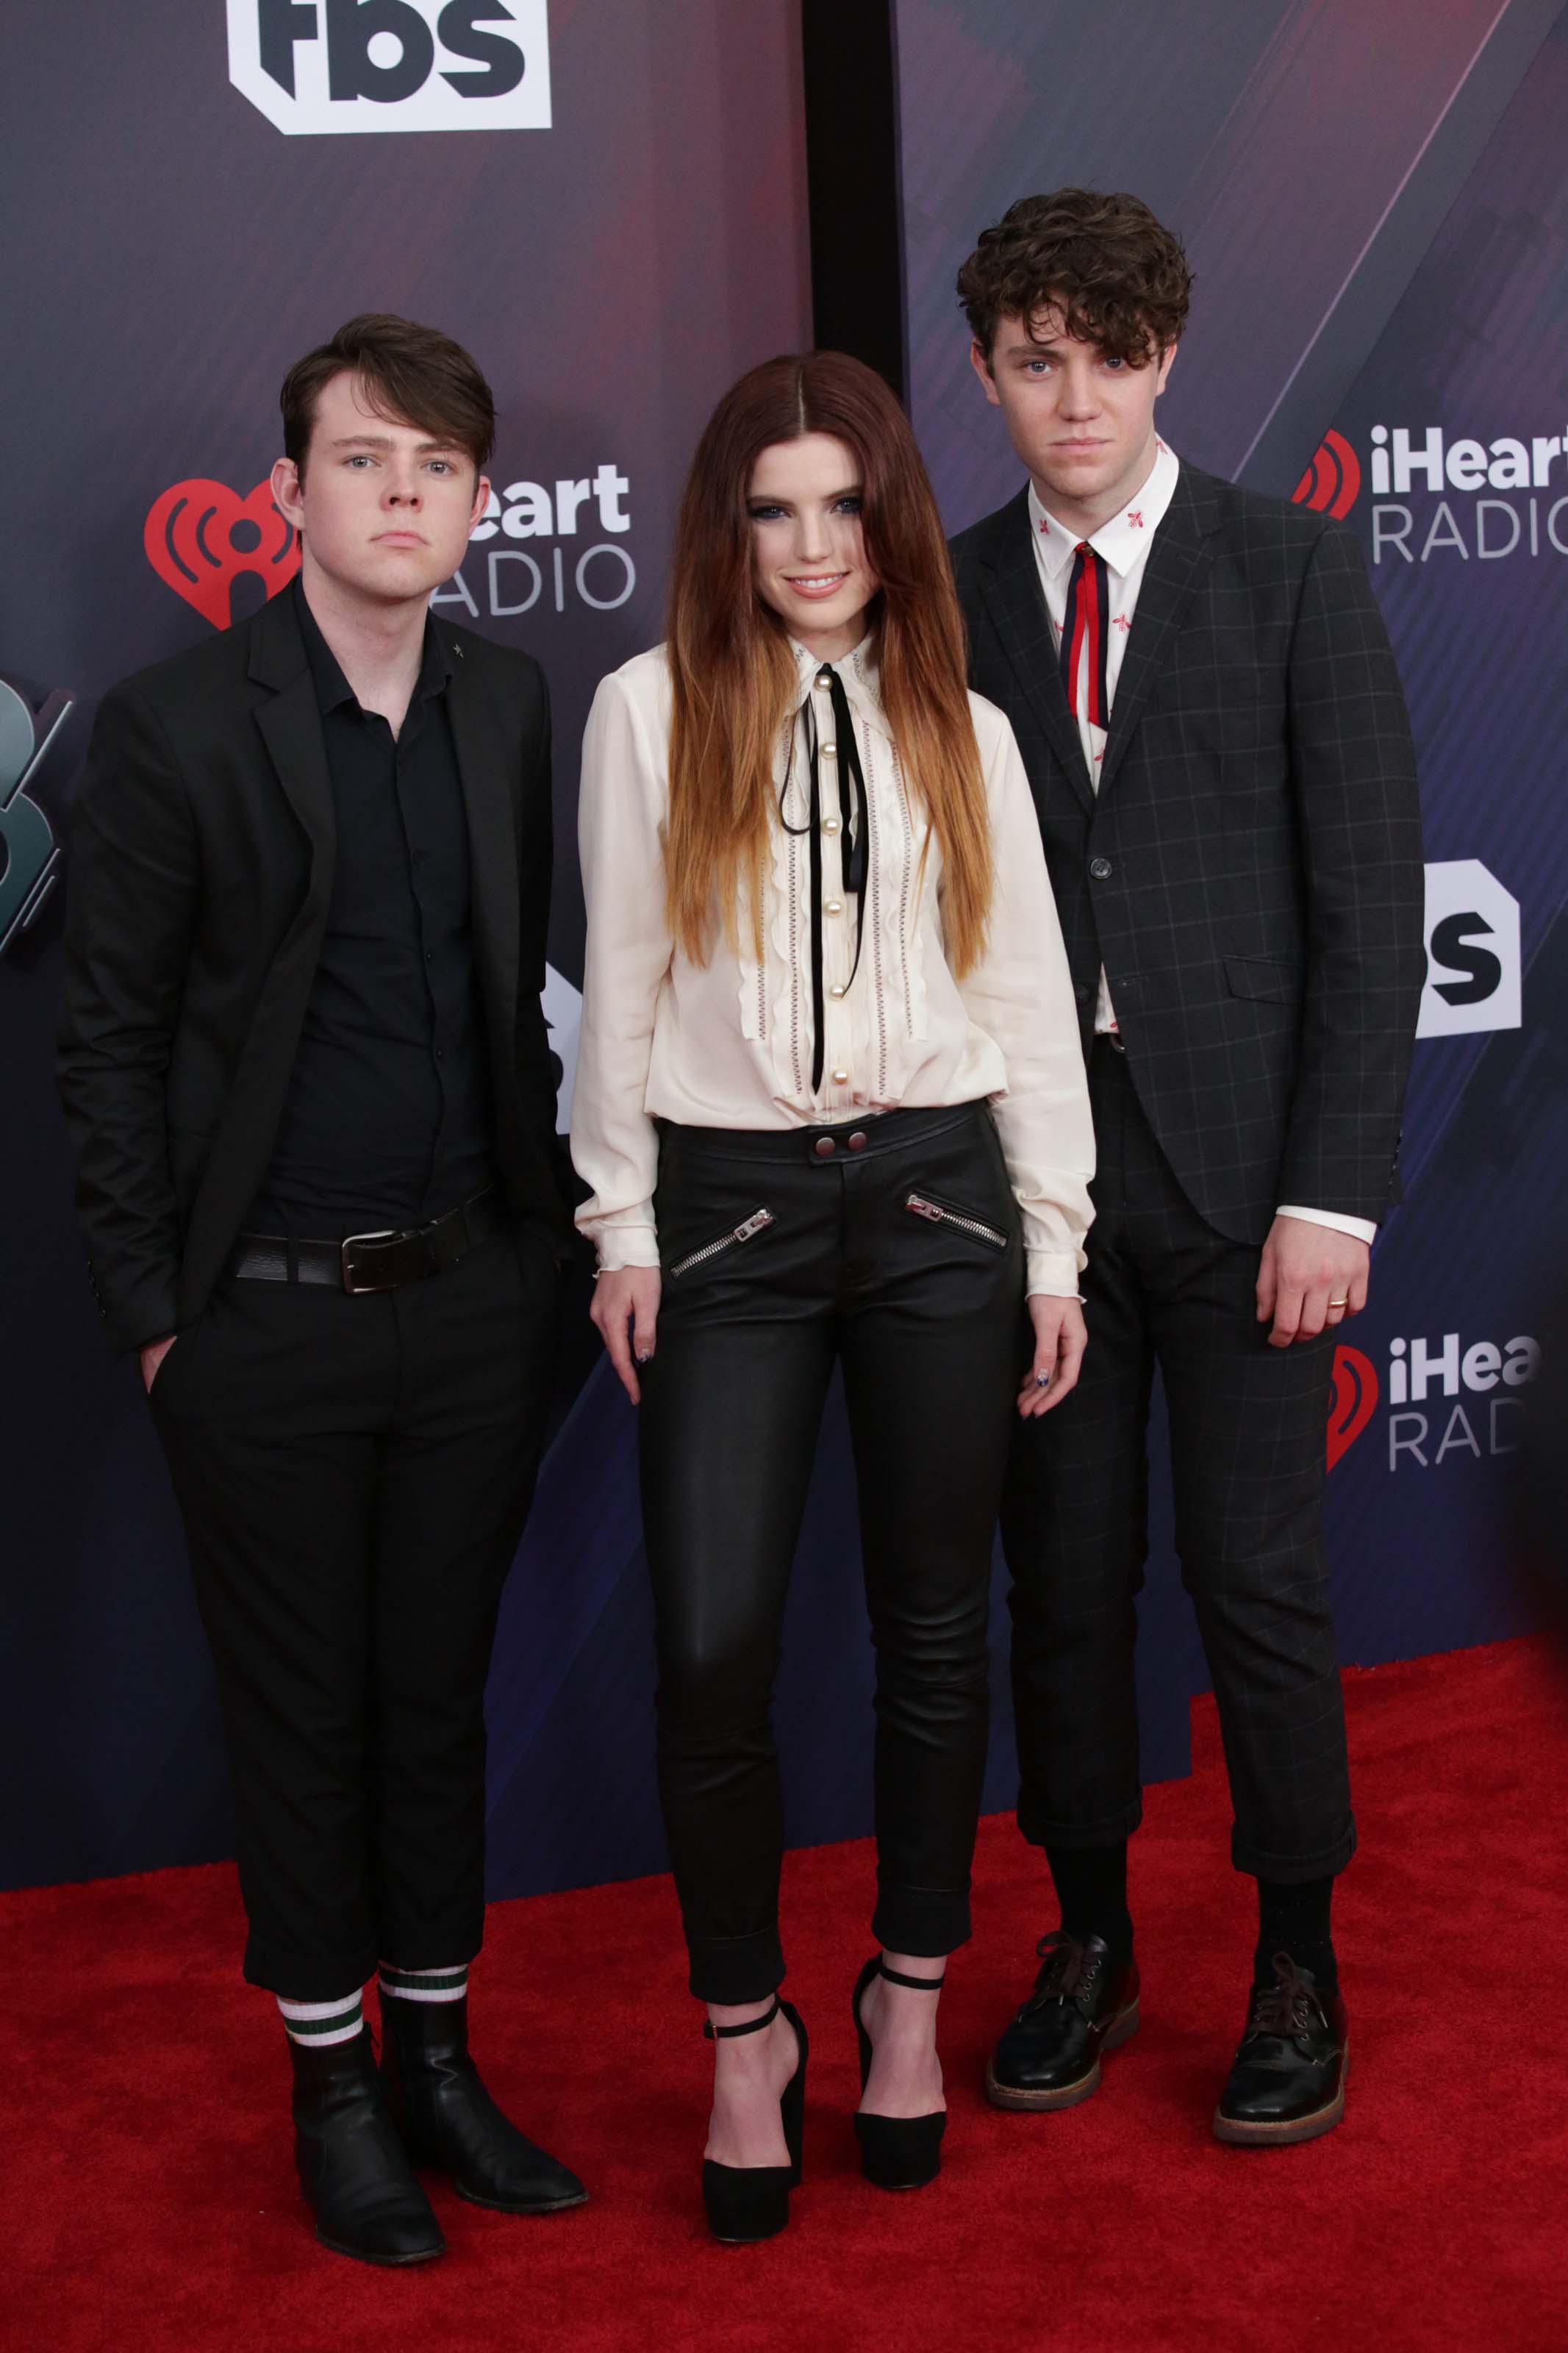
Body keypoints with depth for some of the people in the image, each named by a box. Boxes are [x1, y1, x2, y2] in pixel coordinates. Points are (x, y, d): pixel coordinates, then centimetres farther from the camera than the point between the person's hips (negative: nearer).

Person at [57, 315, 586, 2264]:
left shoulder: (515, 712, 3)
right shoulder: (171, 728, -8)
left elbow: (531, 985, 10)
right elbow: (109, 1041, -5)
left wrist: (553, 1233, 5)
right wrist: (147, 1304, -7)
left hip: (473, 1300, 4)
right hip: (263, 1319, -3)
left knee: (439, 1689, 15)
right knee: (299, 1713, 10)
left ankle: (436, 2050, 30)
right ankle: (329, 2081, 26)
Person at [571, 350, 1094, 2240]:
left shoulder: (963, 732, 7)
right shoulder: (651, 710, 2)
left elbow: (1027, 995, 8)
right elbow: (618, 983, 3)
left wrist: (1055, 1243, 5)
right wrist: (624, 1228, 0)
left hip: (939, 1198, 2)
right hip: (731, 1212, -2)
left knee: (934, 1628, 10)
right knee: (711, 1656, -5)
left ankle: (908, 2001, 28)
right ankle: (745, 2034, 15)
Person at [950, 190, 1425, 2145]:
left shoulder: (1291, 571, -1)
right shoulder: (950, 598, 6)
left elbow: (1371, 898, -4)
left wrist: (1335, 1189, -10)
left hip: (1239, 1158, -2)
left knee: (1258, 1580, 3)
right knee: (1063, 1576, 10)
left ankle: (1296, 1968, 21)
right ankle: (1088, 1944, 28)